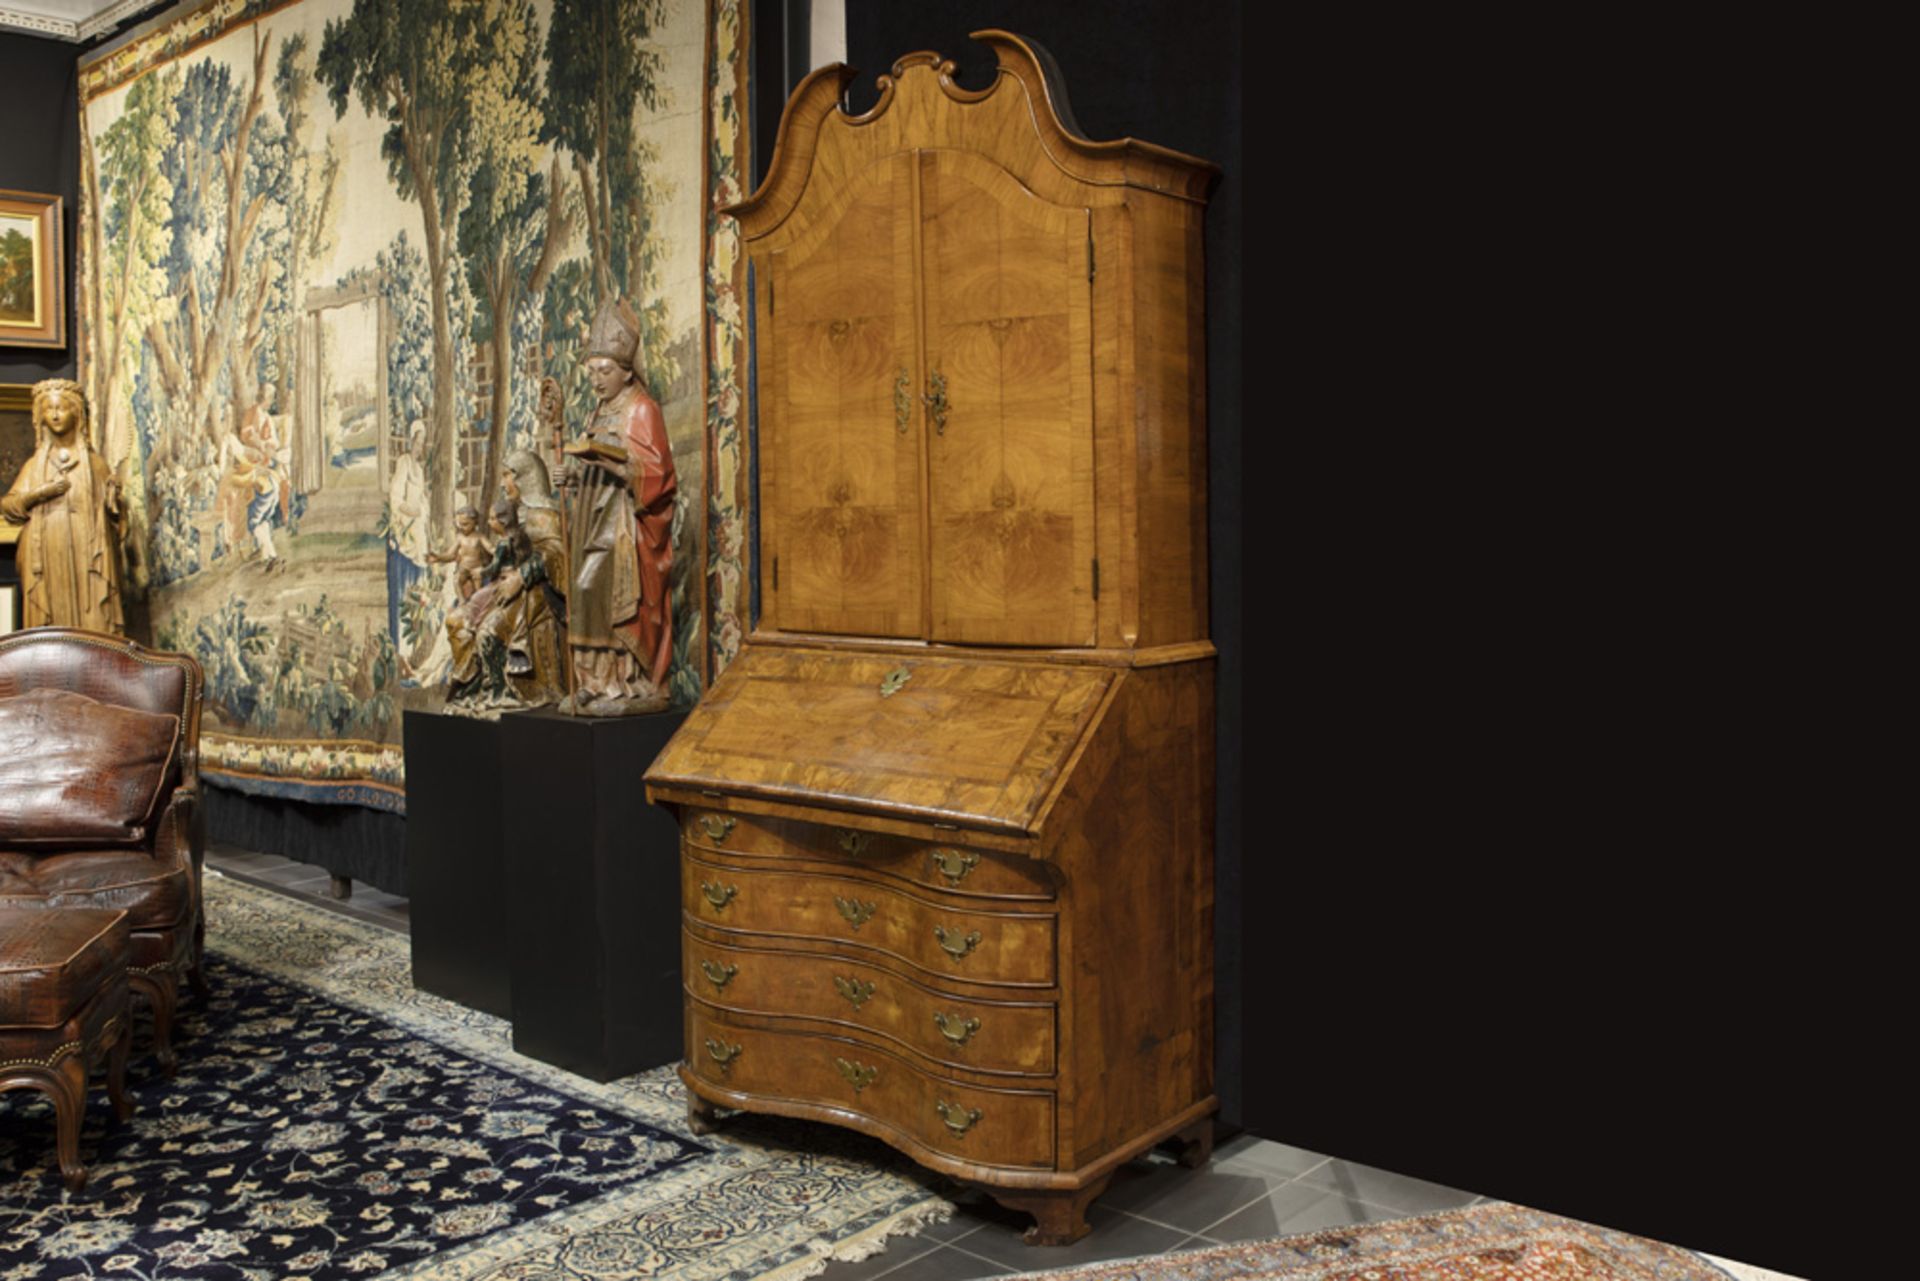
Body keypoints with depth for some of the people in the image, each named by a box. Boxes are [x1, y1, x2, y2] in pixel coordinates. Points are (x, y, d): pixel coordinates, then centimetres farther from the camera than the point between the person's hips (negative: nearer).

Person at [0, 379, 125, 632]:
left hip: (86, 553, -1)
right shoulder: (35, 465, 14)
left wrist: (113, 497, -12)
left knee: (91, 618, -9)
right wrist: (39, 494, -7)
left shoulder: (93, 462, 11)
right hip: (46, 556, 1)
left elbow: (112, 511, 9)